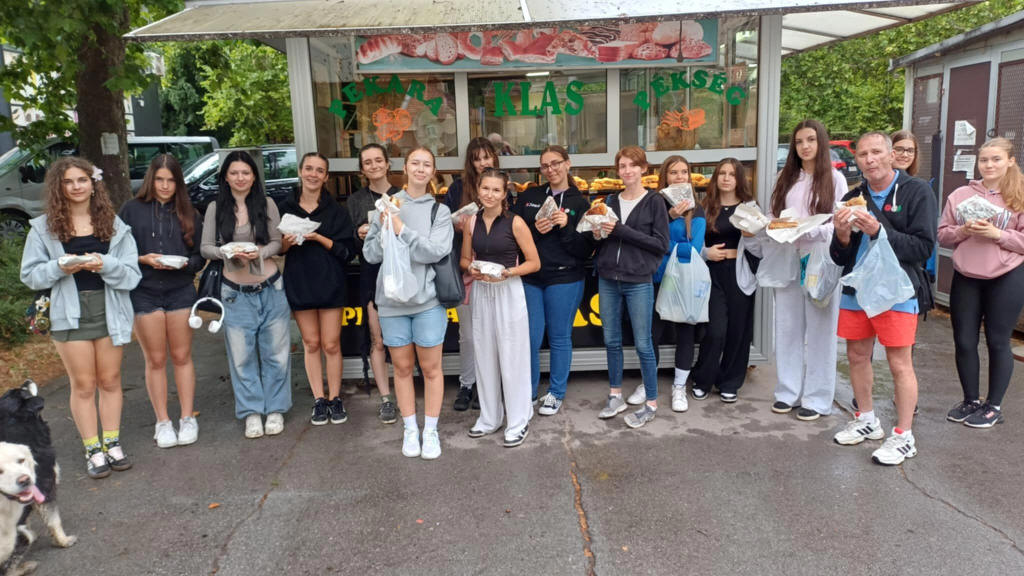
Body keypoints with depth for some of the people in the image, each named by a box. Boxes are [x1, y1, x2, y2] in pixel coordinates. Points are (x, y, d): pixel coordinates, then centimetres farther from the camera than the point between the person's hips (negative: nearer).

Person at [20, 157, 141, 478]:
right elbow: (30, 275, 1)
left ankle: (113, 443, 23)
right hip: (70, 315, -1)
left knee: (110, 380, 11)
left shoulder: (113, 224, 3)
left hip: (109, 310, 1)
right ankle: (93, 450, 16)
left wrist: (105, 264, -21)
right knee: (83, 385, 5)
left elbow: (132, 274, -2)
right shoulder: (44, 227, 1)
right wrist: (59, 268, -17)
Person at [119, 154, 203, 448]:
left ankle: (187, 418, 16)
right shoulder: (132, 209, 2)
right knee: (155, 360, 5)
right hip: (143, 292, -1)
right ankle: (162, 422, 15)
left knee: (182, 356, 6)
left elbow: (200, 256, 7)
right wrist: (143, 259, -15)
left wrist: (185, 263, -13)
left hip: (181, 291, 1)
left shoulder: (189, 213, 7)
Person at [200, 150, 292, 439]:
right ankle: (252, 412, 17)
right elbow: (206, 247, 2)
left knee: (275, 352, 6)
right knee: (242, 356, 4)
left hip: (271, 288, 0)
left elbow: (277, 242, 1)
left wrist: (260, 253, -18)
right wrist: (227, 253, -17)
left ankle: (275, 409, 19)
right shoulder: (216, 208, 2)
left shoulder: (266, 204, 0)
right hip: (236, 292, 1)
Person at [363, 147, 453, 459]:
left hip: (427, 299, -1)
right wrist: (385, 230, -14)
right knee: (402, 366, 11)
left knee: (430, 367, 5)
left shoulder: (439, 210, 2)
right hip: (392, 298, 1)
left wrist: (401, 229, -16)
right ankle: (410, 429, 24)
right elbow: (370, 254, 2)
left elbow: (436, 251, -13)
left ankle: (431, 431, 18)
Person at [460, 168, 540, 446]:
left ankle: (519, 420, 14)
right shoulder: (471, 222, 5)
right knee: (484, 356, 11)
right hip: (480, 293, 4)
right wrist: (471, 270, -7)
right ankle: (489, 417, 26)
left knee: (511, 356, 0)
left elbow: (534, 263, -5)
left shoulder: (515, 222, -7)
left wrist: (508, 272, -19)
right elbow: (464, 259, 15)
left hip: (508, 292, -4)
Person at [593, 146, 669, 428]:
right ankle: (616, 396, 25)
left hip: (638, 282, -5)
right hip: (608, 280, 5)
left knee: (643, 344, 0)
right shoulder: (611, 201, 11)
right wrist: (598, 235, -5)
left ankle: (651, 403, 12)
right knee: (611, 341, 11)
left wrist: (622, 231, -16)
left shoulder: (654, 201, -3)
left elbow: (661, 244, -10)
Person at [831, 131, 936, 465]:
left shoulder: (916, 192, -6)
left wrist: (879, 231, -24)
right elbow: (840, 258, 9)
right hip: (856, 289, 5)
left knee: (900, 364, -3)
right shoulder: (853, 198, 8)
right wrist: (841, 235, -13)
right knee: (857, 356, 13)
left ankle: (904, 437, 8)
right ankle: (866, 421, 30)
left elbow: (923, 247, -13)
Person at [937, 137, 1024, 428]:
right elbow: (942, 234, 6)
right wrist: (963, 231, -12)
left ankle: (994, 405, 19)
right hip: (965, 278, 3)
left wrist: (997, 234, -19)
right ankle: (971, 400, 25)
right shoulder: (960, 195, 5)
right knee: (964, 341, 7)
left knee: (998, 342, 6)